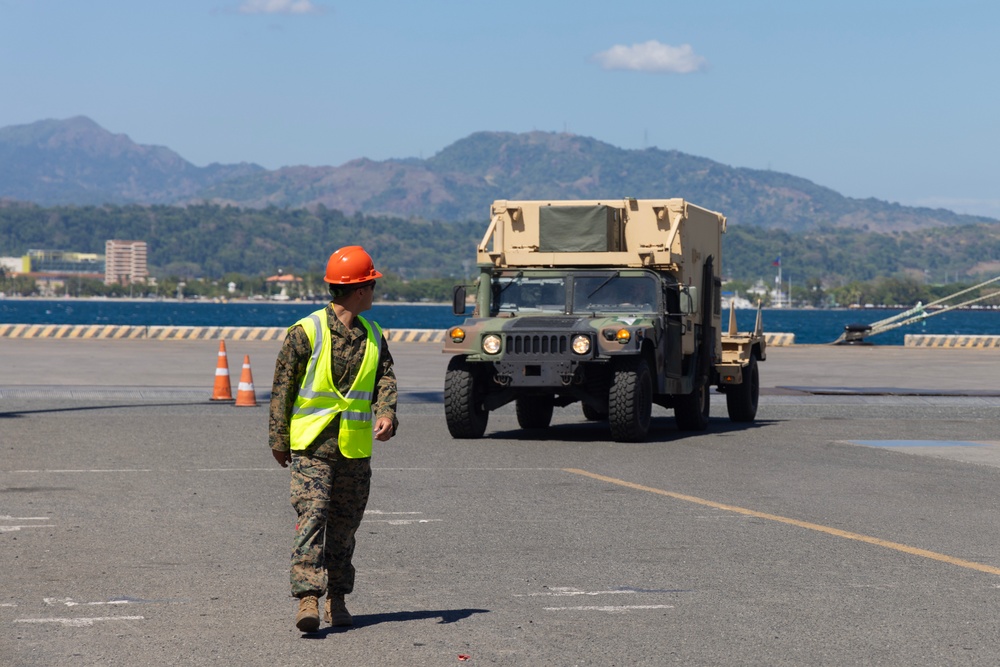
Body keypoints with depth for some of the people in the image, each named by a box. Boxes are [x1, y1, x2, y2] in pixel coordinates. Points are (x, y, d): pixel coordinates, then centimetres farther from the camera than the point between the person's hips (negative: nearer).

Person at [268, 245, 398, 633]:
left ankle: (336, 600, 21)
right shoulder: (306, 332, -7)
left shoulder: (374, 337, 10)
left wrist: (386, 414, -18)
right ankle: (308, 598, -21)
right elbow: (282, 388, -3)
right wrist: (279, 439, -3)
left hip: (356, 448, 5)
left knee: (345, 525, 11)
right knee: (312, 517, -15)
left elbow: (385, 380, 3)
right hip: (311, 445, -5)